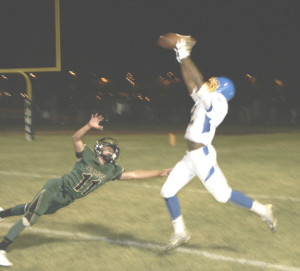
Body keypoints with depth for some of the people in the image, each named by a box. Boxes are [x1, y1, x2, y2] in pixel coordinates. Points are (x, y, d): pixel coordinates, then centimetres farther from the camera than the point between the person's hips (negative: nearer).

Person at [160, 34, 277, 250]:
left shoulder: (216, 102, -13)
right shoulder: (204, 101, 11)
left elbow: (197, 81, -20)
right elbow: (191, 83, 15)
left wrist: (185, 56, -16)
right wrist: (182, 58, 9)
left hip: (202, 157, -9)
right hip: (190, 159, 9)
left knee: (223, 194, -3)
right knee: (168, 191, 6)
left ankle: (263, 211, 14)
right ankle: (180, 232, 17)